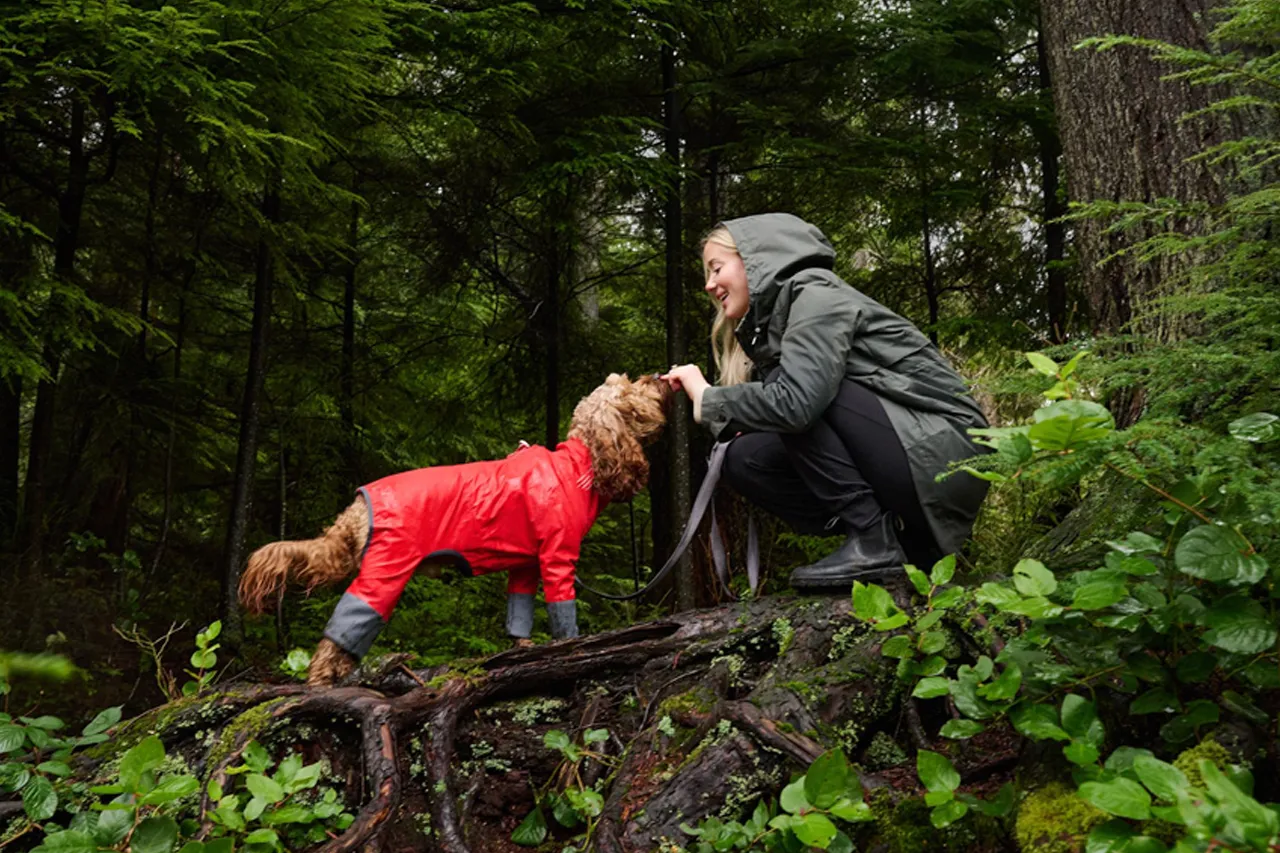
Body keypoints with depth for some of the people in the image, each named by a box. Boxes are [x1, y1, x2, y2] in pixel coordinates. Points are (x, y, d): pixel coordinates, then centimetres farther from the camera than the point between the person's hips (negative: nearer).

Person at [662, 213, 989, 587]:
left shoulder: (817, 294, -11)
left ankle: (874, 542, -16)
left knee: (795, 392, -19)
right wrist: (687, 393, 2)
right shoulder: (769, 323, 16)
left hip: (948, 454, -8)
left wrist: (708, 398, -13)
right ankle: (906, 540, 0)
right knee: (744, 458, -2)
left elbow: (794, 403, -28)